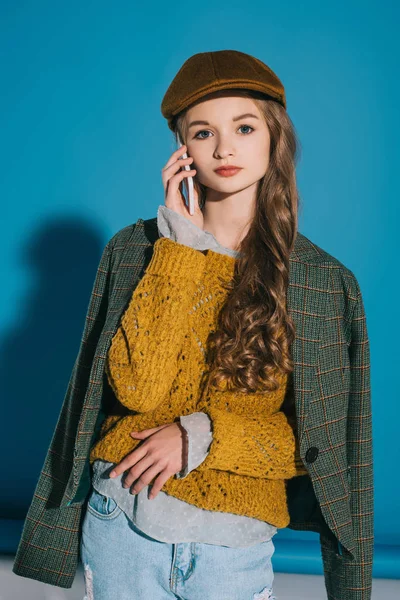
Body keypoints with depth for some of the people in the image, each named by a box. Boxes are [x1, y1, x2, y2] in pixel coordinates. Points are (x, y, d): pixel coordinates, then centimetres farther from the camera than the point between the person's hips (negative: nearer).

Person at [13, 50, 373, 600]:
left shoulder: (323, 281, -5)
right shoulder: (137, 249, -5)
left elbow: (324, 436, -3)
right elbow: (134, 388, -16)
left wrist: (203, 436, -15)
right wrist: (182, 246, -17)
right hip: (122, 528, 1)